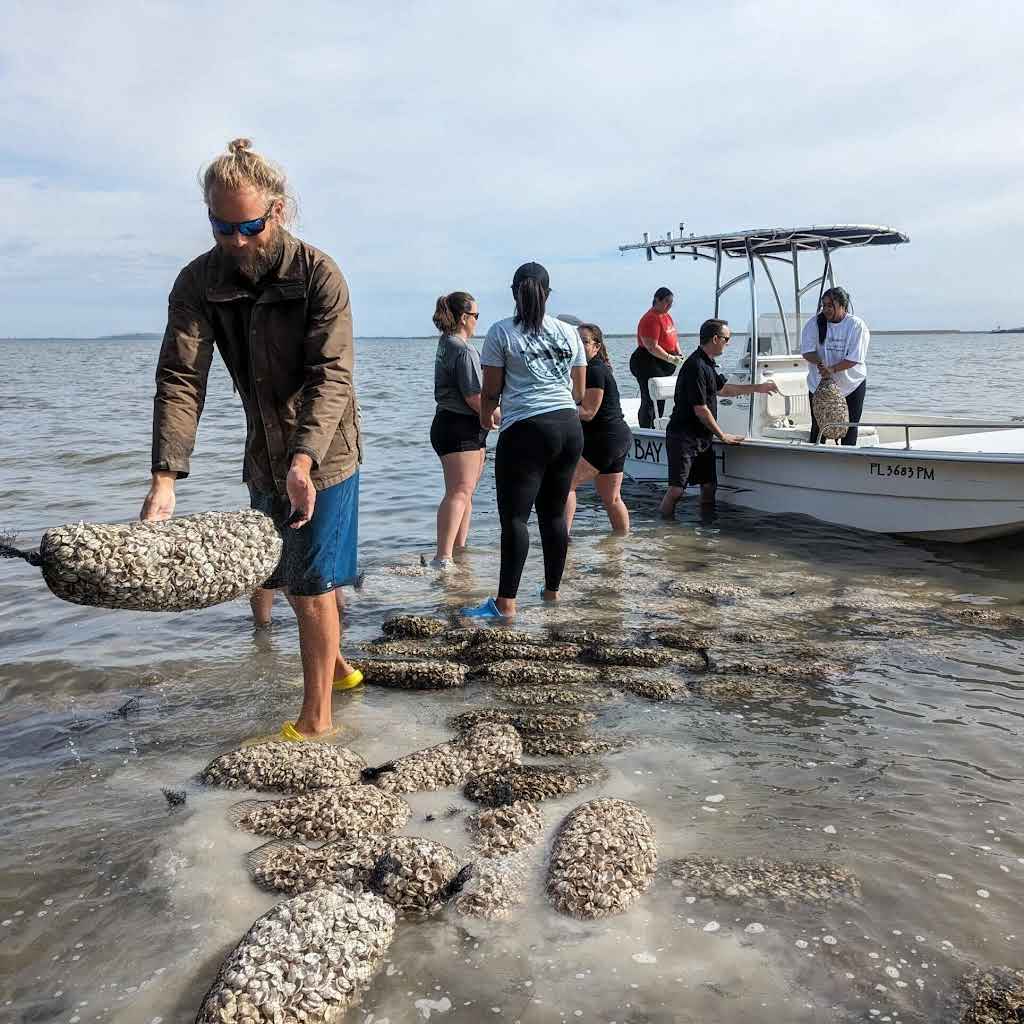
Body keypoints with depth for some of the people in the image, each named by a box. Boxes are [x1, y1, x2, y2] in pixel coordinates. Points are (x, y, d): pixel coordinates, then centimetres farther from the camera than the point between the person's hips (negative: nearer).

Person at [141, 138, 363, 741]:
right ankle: (336, 664, 44)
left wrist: (302, 463, -41)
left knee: (313, 584, -3)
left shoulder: (319, 275, -19)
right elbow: (181, 379, -17)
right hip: (265, 459, 5)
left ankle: (317, 717, 12)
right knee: (290, 575, 19)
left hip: (325, 454, -5)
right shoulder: (200, 282, -8)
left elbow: (331, 377, -26)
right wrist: (165, 479, -29)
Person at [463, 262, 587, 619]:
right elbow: (579, 392, 15)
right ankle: (552, 589, 24)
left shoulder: (501, 332, -1)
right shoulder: (569, 332, 11)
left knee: (514, 516, -4)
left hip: (526, 430, -5)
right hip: (570, 428, 5)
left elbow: (491, 391, 0)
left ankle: (506, 603, -6)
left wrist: (486, 415, 22)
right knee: (554, 513, 15)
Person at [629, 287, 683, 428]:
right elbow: (652, 347, -24)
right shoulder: (650, 319, -18)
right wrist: (670, 358, -22)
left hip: (663, 364, 10)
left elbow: (673, 337, 24)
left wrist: (678, 353, 8)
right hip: (647, 363, -10)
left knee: (661, 398, 13)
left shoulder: (666, 316, 14)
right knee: (650, 400, -10)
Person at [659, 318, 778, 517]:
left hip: (702, 438, 10)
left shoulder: (708, 364, 13)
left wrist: (758, 388, 30)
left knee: (709, 486, 11)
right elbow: (700, 410, -19)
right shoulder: (696, 367, -19)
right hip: (683, 438, -10)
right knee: (676, 489, -12)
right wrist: (722, 435, -9)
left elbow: (722, 389, 31)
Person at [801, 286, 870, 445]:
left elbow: (854, 358, -18)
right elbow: (807, 351, -9)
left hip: (851, 384, -1)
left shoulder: (857, 325, -11)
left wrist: (832, 369, -31)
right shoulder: (814, 324, -3)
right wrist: (820, 363, -30)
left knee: (850, 427, 5)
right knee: (817, 427, 2)